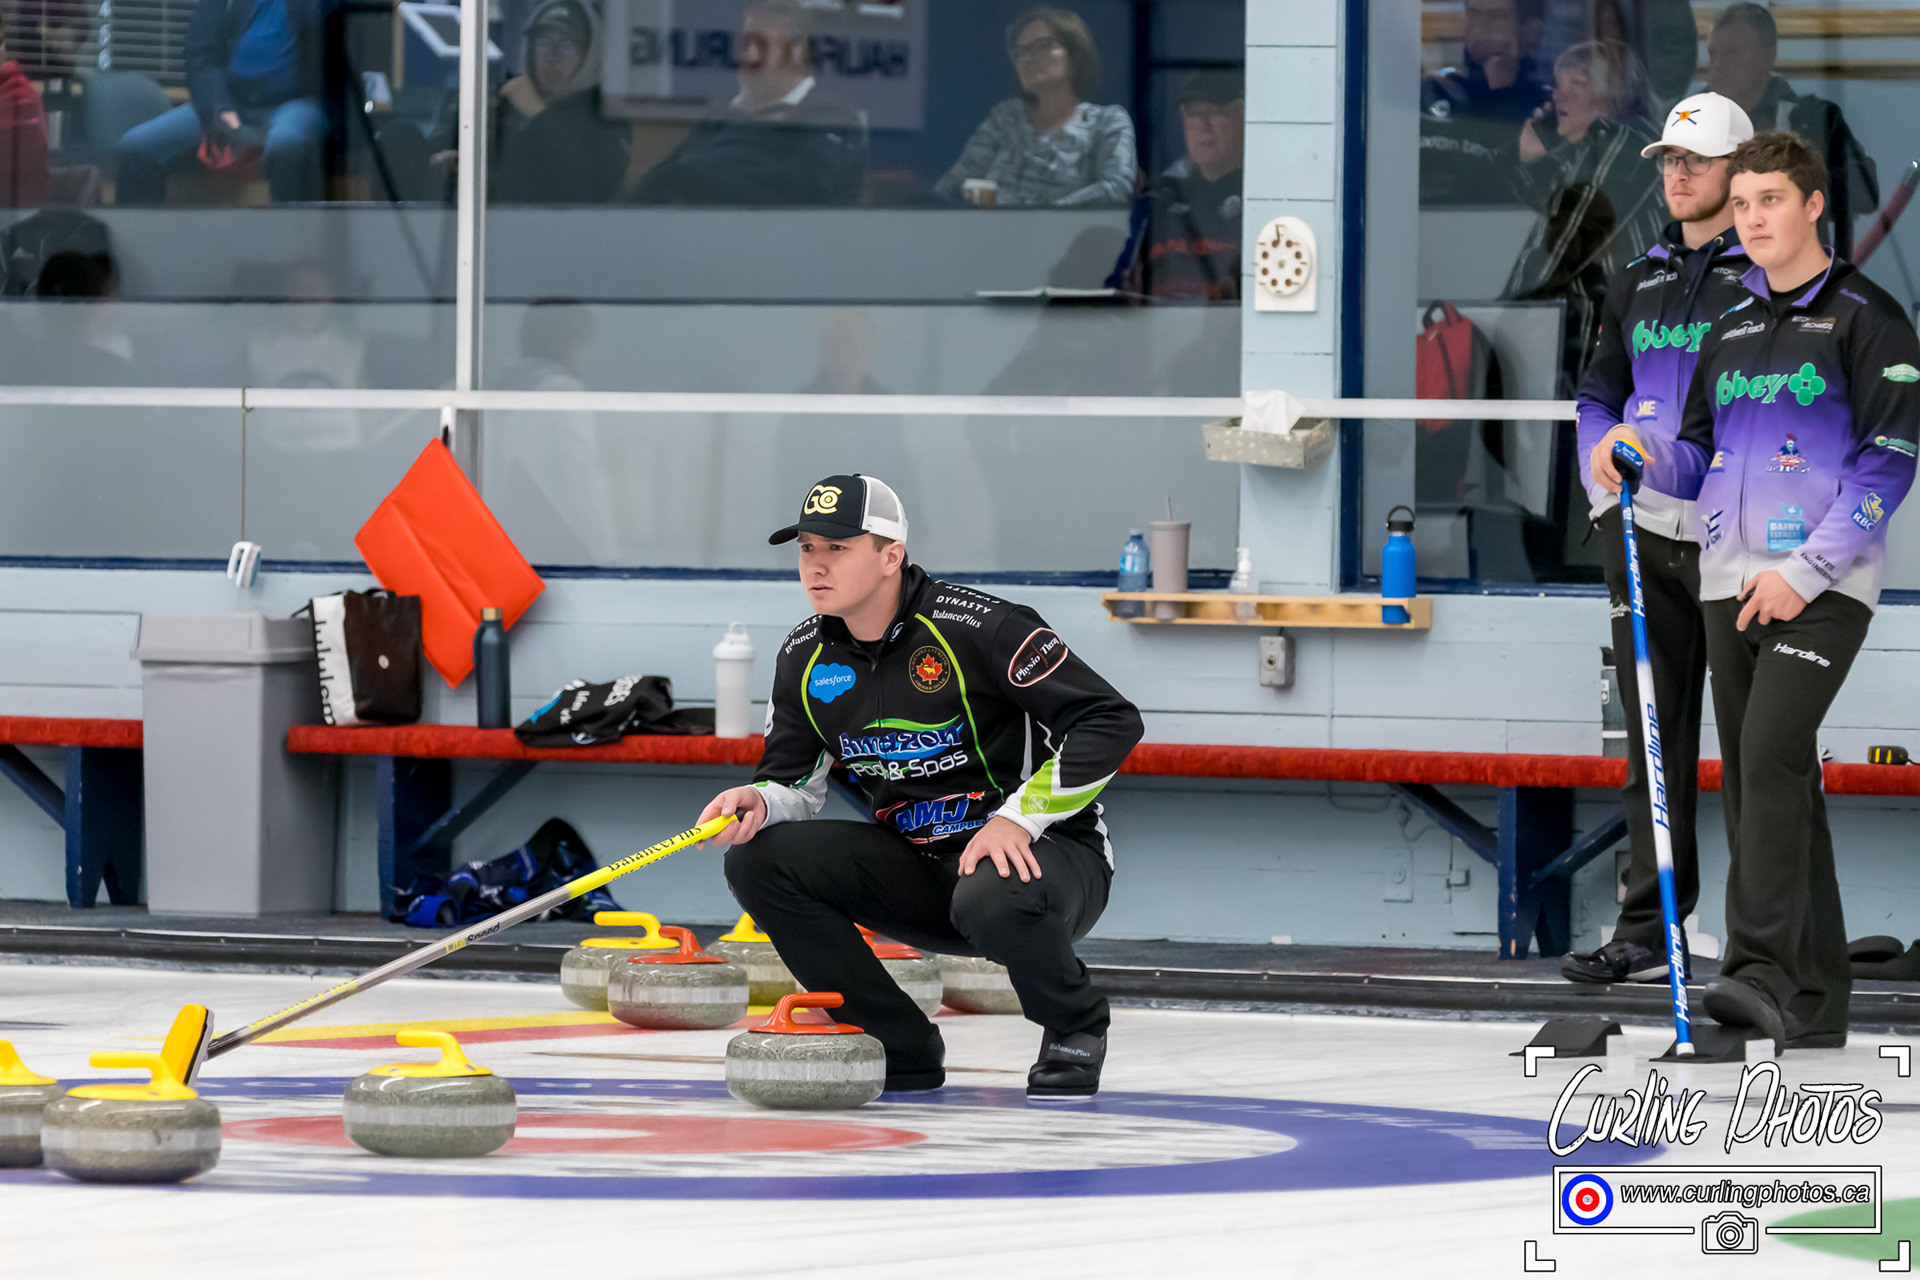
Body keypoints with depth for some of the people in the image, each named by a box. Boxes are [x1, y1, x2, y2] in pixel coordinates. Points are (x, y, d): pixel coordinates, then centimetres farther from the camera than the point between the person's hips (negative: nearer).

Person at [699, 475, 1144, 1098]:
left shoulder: (978, 627, -19)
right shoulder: (806, 659, 1)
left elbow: (1111, 721, -20)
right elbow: (795, 782, 10)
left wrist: (1017, 818, -25)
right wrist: (758, 802, -15)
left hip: (1042, 851, -6)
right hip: (917, 870, 6)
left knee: (993, 901, -41)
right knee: (759, 859, -12)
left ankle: (1075, 1028, -5)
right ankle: (901, 1047, -2)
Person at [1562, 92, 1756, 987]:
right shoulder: (1639, 281, 16)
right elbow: (1599, 396, 22)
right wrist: (1606, 490, 6)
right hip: (1644, 534, 5)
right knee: (1654, 738, 5)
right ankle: (1648, 934, 6)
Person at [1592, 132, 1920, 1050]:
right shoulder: (1731, 331, 17)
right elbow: (1702, 457, 21)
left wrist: (1803, 573, -16)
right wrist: (1642, 457, -3)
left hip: (1822, 586, -7)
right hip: (1731, 585, 7)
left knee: (1771, 752, -23)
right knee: (1755, 779, 6)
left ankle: (1761, 967, -28)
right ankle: (1814, 1000, 11)